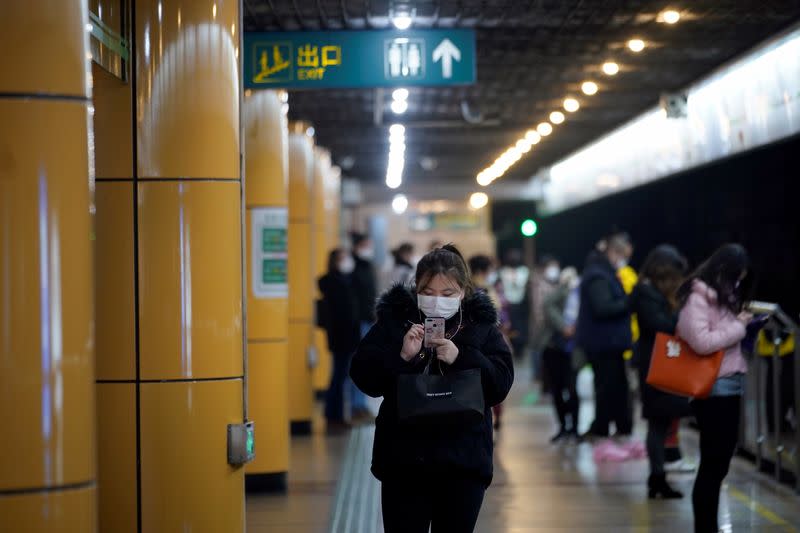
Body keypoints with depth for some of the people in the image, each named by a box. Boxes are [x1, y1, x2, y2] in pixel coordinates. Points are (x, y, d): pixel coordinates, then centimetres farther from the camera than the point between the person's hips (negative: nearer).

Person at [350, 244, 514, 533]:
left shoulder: (482, 326, 3)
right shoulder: (393, 319, 2)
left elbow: (501, 384, -8)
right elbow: (363, 376, -4)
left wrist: (461, 358, -21)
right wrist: (401, 356, -20)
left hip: (463, 458, 0)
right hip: (403, 457, 0)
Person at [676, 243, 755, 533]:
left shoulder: (721, 297, 16)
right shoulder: (698, 298, -11)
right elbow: (702, 342, -21)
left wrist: (741, 323, 2)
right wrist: (738, 327, -11)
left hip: (728, 386, 9)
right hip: (713, 389, -9)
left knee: (719, 464, 11)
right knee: (712, 465, -5)